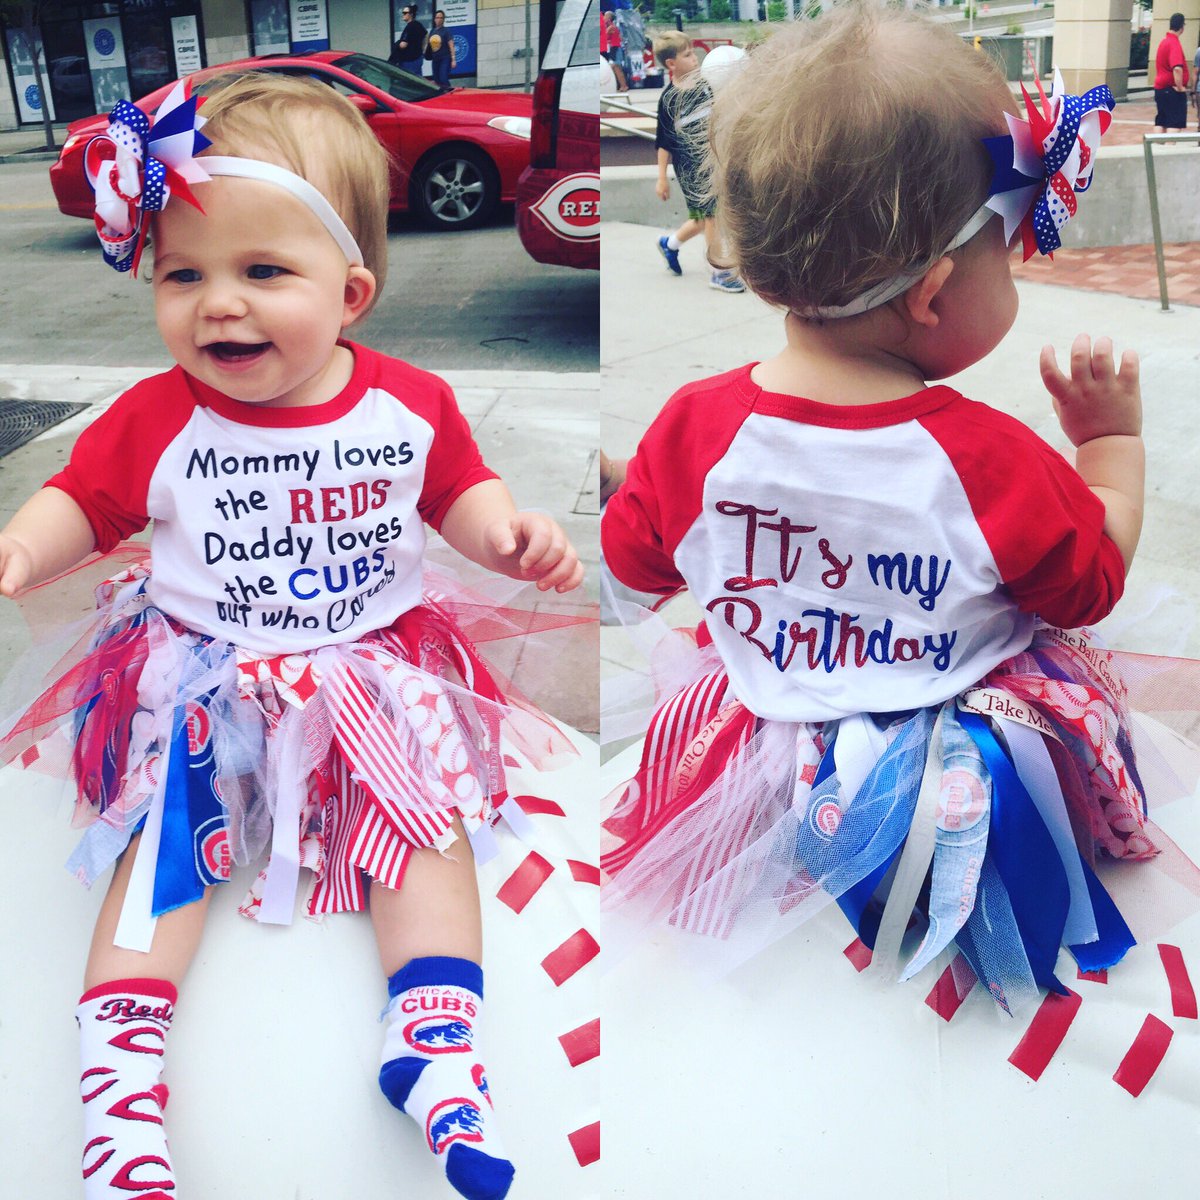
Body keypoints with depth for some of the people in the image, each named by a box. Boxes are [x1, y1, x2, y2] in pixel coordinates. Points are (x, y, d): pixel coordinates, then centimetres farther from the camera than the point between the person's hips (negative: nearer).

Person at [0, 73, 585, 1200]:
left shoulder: (409, 404, -7)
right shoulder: (154, 419, -7)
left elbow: (459, 488, 9)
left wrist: (508, 533, -11)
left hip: (377, 663, 1)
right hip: (203, 677, 0)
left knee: (428, 815, -10)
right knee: (167, 833, -11)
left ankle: (435, 1039, -7)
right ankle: (120, 1048, -4)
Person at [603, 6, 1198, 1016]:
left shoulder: (696, 426, -21)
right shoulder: (989, 460, -28)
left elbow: (634, 560, -3)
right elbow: (1096, 580, -9)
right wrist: (1114, 439, 3)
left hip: (754, 747, 3)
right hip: (946, 773, -2)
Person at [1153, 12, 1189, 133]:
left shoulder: (1164, 41, 9)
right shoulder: (1174, 43, -18)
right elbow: (1177, 68, -31)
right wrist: (1180, 87, -20)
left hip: (1160, 88, 9)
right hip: (1172, 91, -9)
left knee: (1160, 123, 10)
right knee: (1174, 123, -7)